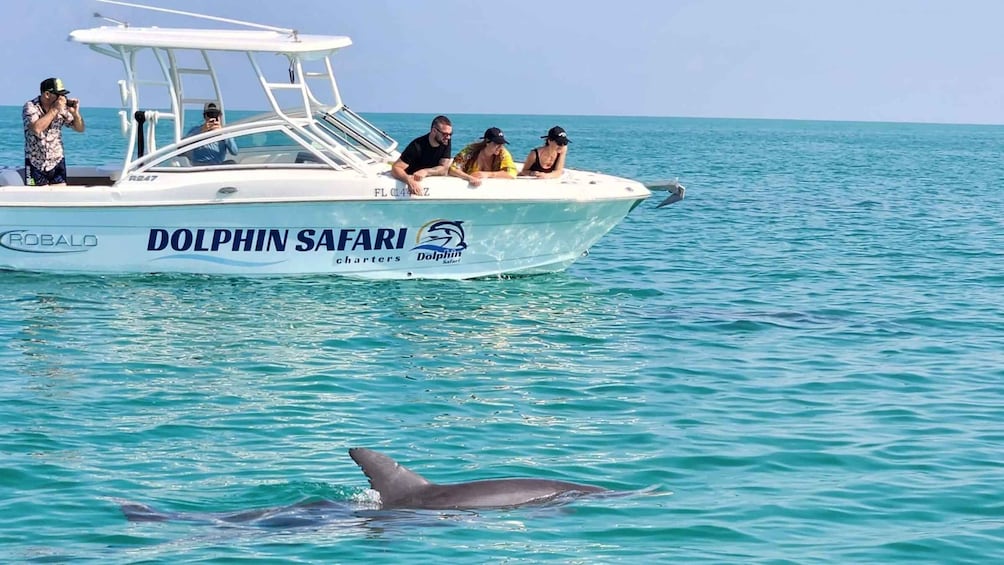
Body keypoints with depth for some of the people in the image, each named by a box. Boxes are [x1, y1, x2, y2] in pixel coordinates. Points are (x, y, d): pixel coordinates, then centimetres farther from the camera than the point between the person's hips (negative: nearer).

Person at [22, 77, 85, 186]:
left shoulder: (62, 108, -1)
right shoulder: (30, 107, -12)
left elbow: (79, 128, 6)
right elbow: (36, 129, -31)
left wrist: (75, 113, -13)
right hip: (35, 164, -3)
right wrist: (54, 110, -27)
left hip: (56, 162, 3)